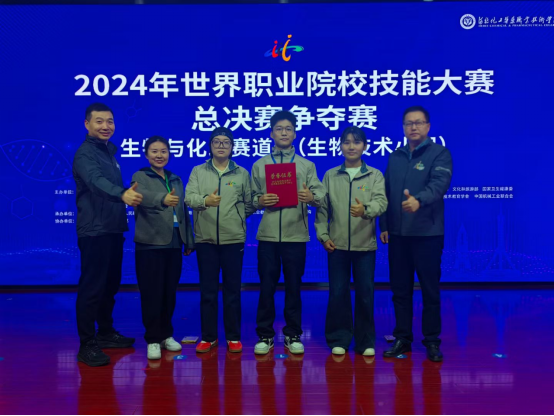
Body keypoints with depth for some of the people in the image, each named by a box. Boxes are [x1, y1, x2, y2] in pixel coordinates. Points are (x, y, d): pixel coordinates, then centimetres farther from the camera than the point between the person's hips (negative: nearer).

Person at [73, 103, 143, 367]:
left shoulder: (110, 151, 16)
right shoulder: (85, 153, -13)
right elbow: (96, 181, -33)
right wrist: (122, 194, -50)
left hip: (114, 229, 9)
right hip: (94, 231, -9)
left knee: (110, 285, 16)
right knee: (92, 287, -5)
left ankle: (105, 333, 29)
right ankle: (87, 345, 4)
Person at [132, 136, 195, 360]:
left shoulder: (176, 180, 15)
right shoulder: (140, 177, -3)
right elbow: (143, 196, -26)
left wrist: (189, 241, 13)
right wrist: (162, 199, -47)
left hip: (174, 243, 5)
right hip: (150, 244, -5)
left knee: (170, 291, 11)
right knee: (152, 292, -1)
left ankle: (166, 334, 25)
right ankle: (153, 339, 10)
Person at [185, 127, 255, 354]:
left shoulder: (242, 173, 7)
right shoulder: (198, 171, 7)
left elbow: (250, 204, 10)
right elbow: (189, 197, -10)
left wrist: (235, 217, 3)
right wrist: (205, 201, -29)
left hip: (233, 239, 0)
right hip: (206, 239, 0)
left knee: (233, 290, 7)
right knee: (208, 290, 8)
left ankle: (233, 337, 19)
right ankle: (208, 337, 21)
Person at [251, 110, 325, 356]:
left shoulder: (307, 165, 10)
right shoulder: (259, 165, 11)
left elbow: (320, 195, 0)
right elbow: (251, 198, 6)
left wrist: (311, 197, -22)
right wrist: (259, 201, -15)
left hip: (296, 235, 0)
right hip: (268, 235, 0)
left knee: (293, 287, 7)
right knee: (267, 286, 5)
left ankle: (293, 335, 19)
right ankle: (265, 335, 17)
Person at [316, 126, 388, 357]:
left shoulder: (375, 176, 4)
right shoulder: (330, 176, 8)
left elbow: (381, 201, -12)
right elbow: (322, 208, 8)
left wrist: (365, 210, -32)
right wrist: (323, 235, -1)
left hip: (365, 244, -1)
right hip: (337, 244, 1)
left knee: (365, 294, 4)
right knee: (338, 293, 5)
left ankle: (366, 342, 19)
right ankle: (339, 340, 19)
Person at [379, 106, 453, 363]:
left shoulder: (440, 154, -2)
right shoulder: (395, 157, 13)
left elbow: (439, 183, -20)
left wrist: (419, 199, -39)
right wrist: (383, 226, 9)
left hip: (428, 234, -4)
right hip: (398, 235, 4)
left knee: (430, 290, 4)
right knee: (400, 290, 10)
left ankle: (432, 341, 18)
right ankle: (402, 338, 22)